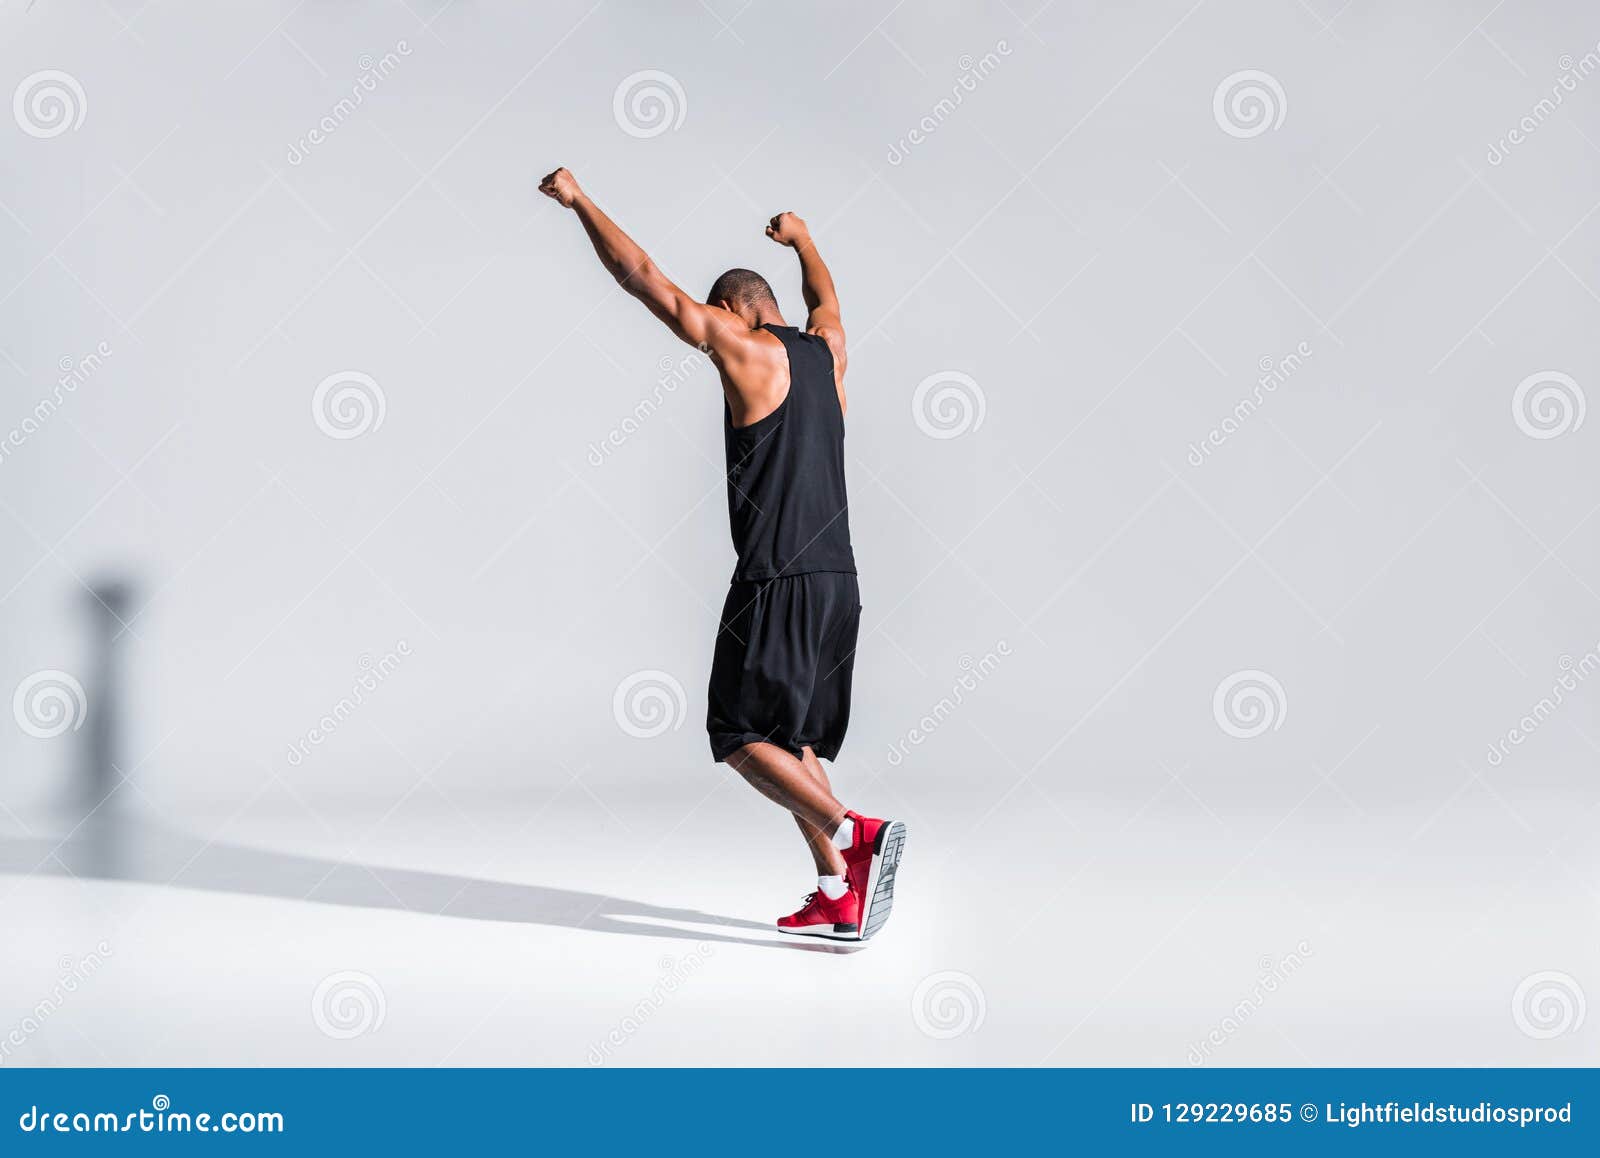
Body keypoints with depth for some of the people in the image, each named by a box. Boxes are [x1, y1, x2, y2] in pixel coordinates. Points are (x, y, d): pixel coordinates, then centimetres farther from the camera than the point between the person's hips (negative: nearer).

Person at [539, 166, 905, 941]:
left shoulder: (743, 347, -5)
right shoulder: (826, 349, 13)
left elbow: (641, 276, -2)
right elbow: (823, 294, 38)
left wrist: (578, 200, 8)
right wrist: (800, 239, 57)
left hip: (778, 580, -7)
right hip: (837, 579, 7)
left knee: (742, 738, -2)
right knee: (791, 740, 13)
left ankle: (854, 835, -20)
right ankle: (839, 900, 7)